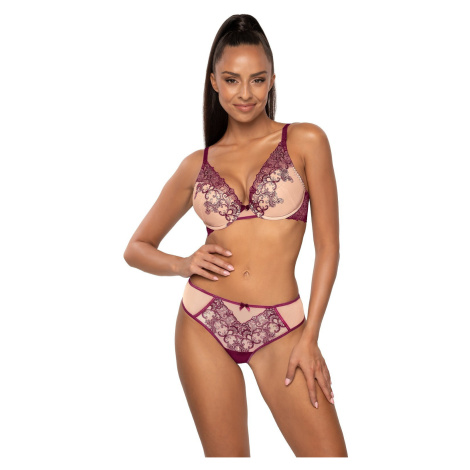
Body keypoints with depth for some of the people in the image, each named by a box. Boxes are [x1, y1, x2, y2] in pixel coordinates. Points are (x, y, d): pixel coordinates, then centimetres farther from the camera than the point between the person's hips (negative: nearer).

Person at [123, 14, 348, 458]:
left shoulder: (305, 141, 1)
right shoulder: (197, 165, 8)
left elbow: (328, 246, 0)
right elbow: (136, 248, 16)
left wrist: (309, 338, -6)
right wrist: (183, 264, -4)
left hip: (280, 329, -1)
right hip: (204, 324, 2)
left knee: (329, 455, -10)